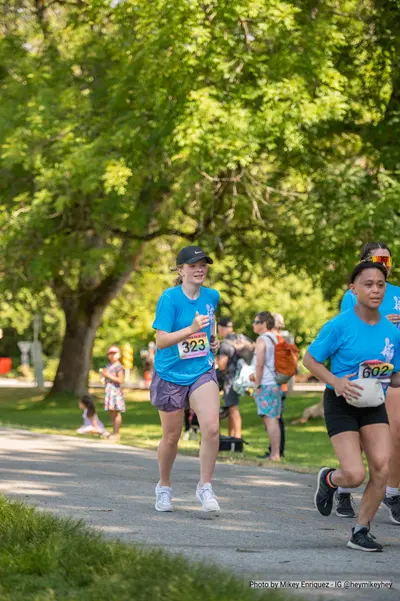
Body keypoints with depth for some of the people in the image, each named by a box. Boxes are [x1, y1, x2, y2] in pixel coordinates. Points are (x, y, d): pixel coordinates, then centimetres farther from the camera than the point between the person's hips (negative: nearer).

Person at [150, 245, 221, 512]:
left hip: (202, 372, 3)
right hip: (171, 373, -3)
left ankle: (205, 486, -6)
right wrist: (191, 329, -32)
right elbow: (161, 341, -21)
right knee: (171, 437, 9)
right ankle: (164, 487, 33)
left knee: (211, 427, -19)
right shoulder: (170, 298, -14)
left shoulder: (212, 296, 2)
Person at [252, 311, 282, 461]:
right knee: (274, 420, 10)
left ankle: (274, 454, -13)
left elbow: (260, 364, -17)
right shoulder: (276, 339, 15)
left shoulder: (262, 340, -10)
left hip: (266, 385, -8)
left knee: (269, 420, -9)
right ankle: (276, 453, 11)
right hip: (277, 384, 8)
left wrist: (257, 385, -14)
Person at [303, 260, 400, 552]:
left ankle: (361, 532, 5)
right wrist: (336, 382, -22)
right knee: (355, 476, -13)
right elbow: (310, 359, -7)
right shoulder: (340, 325, -14)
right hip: (341, 405, -4)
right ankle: (328, 479, 26)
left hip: (374, 405, 4)